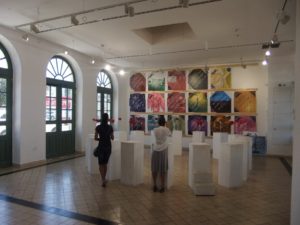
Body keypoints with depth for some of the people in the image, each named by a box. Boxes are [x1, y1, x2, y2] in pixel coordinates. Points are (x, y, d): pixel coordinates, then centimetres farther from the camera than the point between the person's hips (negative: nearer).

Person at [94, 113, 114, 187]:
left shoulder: (98, 127, -8)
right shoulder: (110, 127, -2)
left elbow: (95, 138, -7)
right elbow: (112, 138, 5)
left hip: (101, 146, -2)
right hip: (108, 146, 2)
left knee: (101, 164, 5)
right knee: (105, 163, 17)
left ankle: (103, 180, -10)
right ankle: (104, 179, 24)